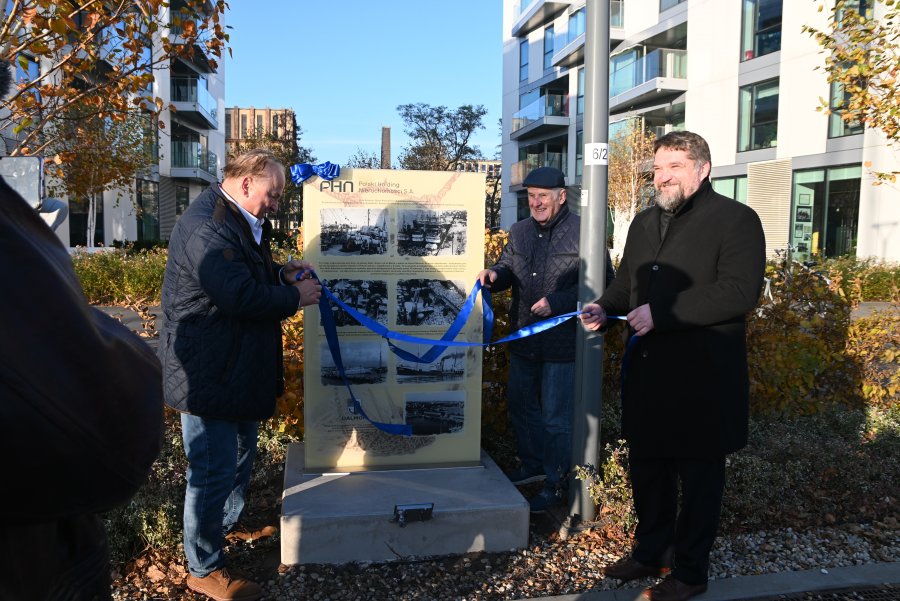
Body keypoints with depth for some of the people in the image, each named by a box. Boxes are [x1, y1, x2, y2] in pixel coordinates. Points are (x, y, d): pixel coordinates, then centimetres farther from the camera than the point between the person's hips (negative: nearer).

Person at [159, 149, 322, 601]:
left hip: (238, 368, 11)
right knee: (214, 469, 0)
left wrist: (281, 274, 5)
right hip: (208, 373, -11)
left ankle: (228, 523, 47)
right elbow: (240, 296, -30)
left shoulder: (242, 222, 10)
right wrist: (295, 297, -16)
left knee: (241, 451, 25)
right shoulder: (206, 226, -25)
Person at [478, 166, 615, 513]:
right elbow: (509, 268, 18)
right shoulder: (520, 231, 9)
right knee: (520, 405, 21)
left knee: (556, 417, 2)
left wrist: (557, 302, -22)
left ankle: (555, 484, 19)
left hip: (562, 344, -7)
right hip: (524, 340, 8)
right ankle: (532, 465, 41)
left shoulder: (583, 233, -13)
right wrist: (496, 273, -6)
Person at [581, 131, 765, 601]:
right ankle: (650, 552, 36)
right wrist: (605, 307, 2)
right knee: (647, 469, 17)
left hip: (702, 378, -7)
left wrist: (662, 313, -23)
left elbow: (739, 293, -20)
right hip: (646, 371, 7)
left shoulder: (736, 220, -8)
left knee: (698, 476, 8)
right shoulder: (645, 222, 15)